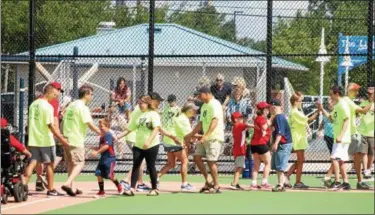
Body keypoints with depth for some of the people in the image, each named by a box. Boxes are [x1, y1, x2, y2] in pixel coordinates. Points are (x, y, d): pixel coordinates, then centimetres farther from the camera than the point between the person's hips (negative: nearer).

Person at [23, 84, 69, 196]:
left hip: (34, 140, 6)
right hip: (46, 140, -6)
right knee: (49, 164, 5)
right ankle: (51, 190, 11)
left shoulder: (33, 104, 10)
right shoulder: (47, 106, -14)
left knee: (32, 163, 5)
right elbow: (50, 125, -19)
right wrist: (61, 138, -17)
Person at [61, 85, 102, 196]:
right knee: (79, 163, -5)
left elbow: (63, 121, 18)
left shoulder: (71, 105, 15)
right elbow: (90, 125, -17)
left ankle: (71, 188, 20)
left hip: (66, 139, 9)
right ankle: (67, 184, -21)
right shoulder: (83, 107, -12)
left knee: (71, 164, 17)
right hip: (76, 141, -9)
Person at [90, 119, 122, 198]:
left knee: (110, 175, -7)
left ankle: (119, 186, 21)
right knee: (98, 173, -2)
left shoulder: (108, 135, -14)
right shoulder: (101, 136, 14)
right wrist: (95, 149, 3)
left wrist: (97, 152, -24)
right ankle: (101, 192, 6)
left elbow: (106, 146, -24)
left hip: (110, 158, -8)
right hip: (103, 158, 8)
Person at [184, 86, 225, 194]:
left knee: (210, 161, -10)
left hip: (214, 137, -10)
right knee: (197, 157, 6)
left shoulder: (214, 104, -13)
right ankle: (208, 182, 13)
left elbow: (215, 121, -24)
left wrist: (206, 135, -33)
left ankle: (216, 186, 0)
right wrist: (191, 135, 24)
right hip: (205, 138, 10)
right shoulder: (204, 106, 18)